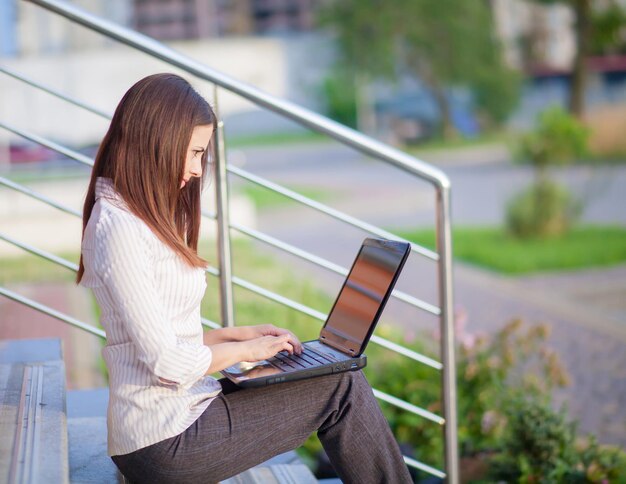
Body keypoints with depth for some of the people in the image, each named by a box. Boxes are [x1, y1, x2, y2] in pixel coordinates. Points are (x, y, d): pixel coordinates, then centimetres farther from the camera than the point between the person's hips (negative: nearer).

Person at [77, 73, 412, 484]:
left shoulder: (141, 219, 15)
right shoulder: (118, 229, -18)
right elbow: (168, 364, -21)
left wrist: (238, 335, 9)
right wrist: (244, 350, -6)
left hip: (179, 415, 10)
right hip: (166, 444, -10)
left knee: (342, 379, 9)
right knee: (342, 388, -5)